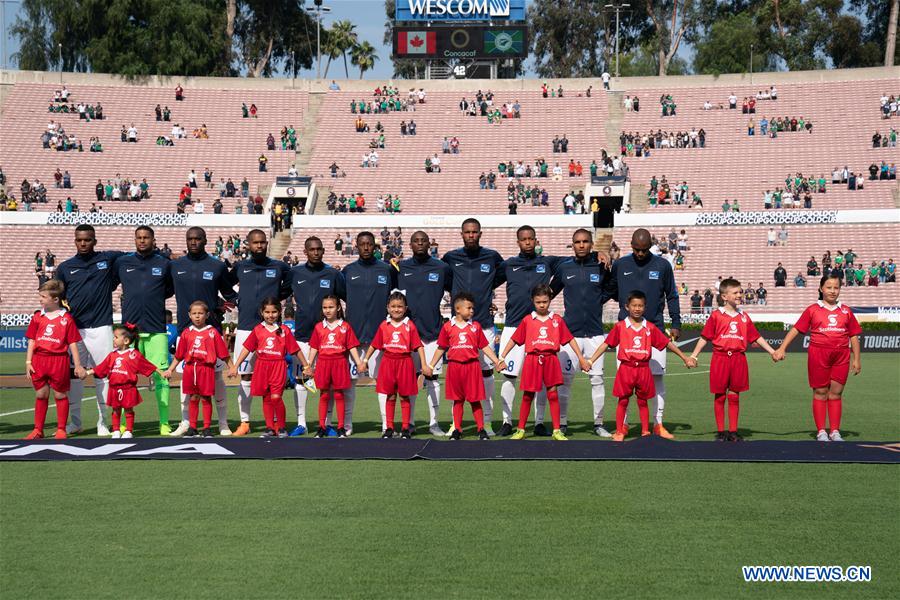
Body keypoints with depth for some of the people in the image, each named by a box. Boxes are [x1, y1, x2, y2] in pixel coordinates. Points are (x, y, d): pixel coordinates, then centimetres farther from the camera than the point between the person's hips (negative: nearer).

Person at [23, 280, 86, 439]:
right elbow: (31, 341, 9)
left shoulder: (66, 319, -3)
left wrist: (78, 365, -3)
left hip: (59, 360, -3)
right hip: (39, 360, 3)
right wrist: (28, 362, 2)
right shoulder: (37, 317, 6)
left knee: (60, 395, 6)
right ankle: (38, 429, 19)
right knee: (40, 395, 11)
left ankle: (61, 430, 15)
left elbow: (73, 344, -1)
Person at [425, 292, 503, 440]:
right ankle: (457, 430, 17)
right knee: (457, 400, 9)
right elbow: (441, 348, 9)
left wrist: (497, 361, 0)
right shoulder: (448, 327, 3)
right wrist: (430, 366, 8)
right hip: (454, 366, 0)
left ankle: (482, 429, 8)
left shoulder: (475, 326, 4)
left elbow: (484, 346, 7)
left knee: (475, 400, 2)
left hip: (472, 366, 0)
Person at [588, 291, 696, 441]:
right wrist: (590, 361, -5)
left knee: (643, 401, 10)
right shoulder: (620, 326, 0)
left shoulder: (650, 328, 4)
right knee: (623, 401, 4)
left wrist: (685, 358, 9)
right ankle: (619, 432, 11)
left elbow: (668, 343, 8)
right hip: (626, 368, -1)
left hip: (643, 369, 1)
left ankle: (645, 432, 18)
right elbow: (606, 344, 1)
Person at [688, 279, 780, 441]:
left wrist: (772, 351, 11)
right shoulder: (716, 316, -1)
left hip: (738, 359, 3)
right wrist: (693, 356, -7)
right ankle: (721, 431, 11)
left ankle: (733, 431, 13)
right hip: (720, 359, -3)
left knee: (734, 396, 6)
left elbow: (756, 337, 15)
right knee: (720, 396, 4)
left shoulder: (744, 317, 11)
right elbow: (705, 337, -1)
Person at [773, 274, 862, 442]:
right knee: (820, 392, 3)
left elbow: (854, 336, 12)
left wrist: (856, 359, 7)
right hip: (818, 354, -2)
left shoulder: (846, 311, 11)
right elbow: (796, 329, 3)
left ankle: (835, 431, 11)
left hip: (841, 356, 2)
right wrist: (782, 349, -5)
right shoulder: (813, 310, 4)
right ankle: (821, 432, 9)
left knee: (836, 393, 5)